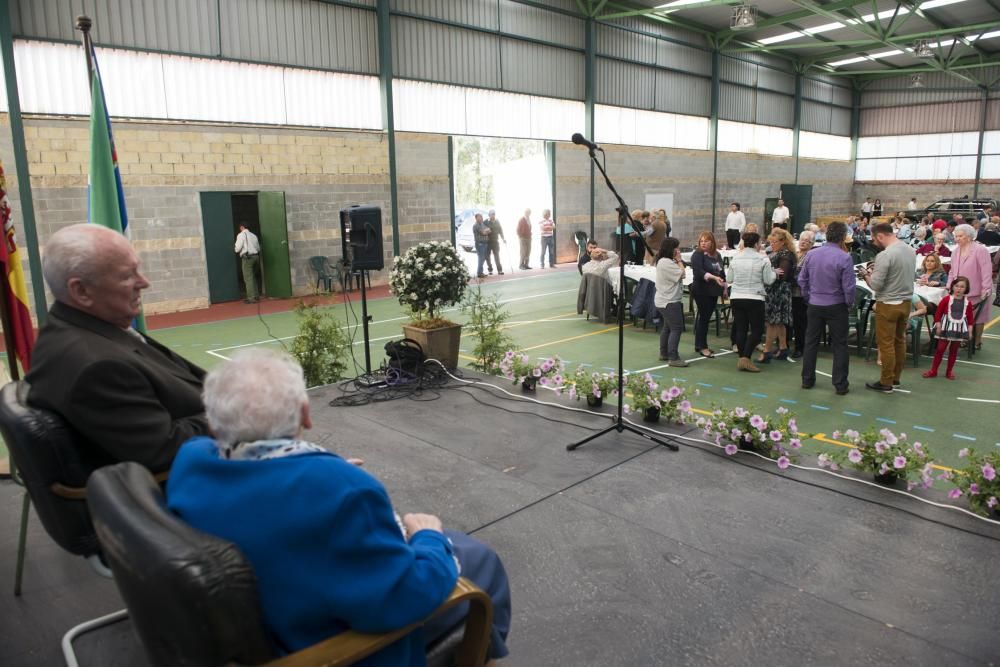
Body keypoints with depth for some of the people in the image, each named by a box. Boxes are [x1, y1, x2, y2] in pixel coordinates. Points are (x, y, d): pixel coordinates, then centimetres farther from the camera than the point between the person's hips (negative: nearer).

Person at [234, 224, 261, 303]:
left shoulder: (241, 235, -5)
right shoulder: (253, 235, 15)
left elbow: (237, 249, -9)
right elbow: (258, 248, 15)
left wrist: (235, 248, 13)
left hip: (247, 258, -7)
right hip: (256, 256, 7)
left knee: (248, 278, -5)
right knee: (253, 277, 16)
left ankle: (252, 298, -8)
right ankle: (256, 296, 17)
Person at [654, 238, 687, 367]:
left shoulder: (667, 261, 15)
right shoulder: (666, 262, -19)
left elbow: (680, 274, 13)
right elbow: (681, 274, -19)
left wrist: (678, 261, 6)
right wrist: (679, 260, -7)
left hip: (666, 300, 11)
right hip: (669, 301, -11)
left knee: (667, 327, 17)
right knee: (676, 328, -11)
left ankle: (664, 353, 26)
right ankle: (673, 358, -12)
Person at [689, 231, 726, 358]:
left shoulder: (717, 255, 12)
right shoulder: (697, 254, -9)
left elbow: (721, 271, 23)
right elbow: (698, 272, -24)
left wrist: (724, 285, 21)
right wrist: (713, 277, -36)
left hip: (713, 291, 7)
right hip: (701, 291, -7)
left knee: (706, 317, 10)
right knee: (704, 317, -5)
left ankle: (699, 344, 19)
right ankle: (702, 347, 1)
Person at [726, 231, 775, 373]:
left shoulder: (735, 259, 4)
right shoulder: (762, 259, -7)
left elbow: (728, 279, 7)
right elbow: (768, 280, -4)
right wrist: (774, 273, 14)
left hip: (736, 297, 4)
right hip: (754, 298, -4)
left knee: (740, 329, 10)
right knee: (757, 329, 4)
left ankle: (742, 359, 12)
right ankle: (745, 358, -9)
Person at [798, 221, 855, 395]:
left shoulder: (811, 254, -3)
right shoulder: (844, 257, -16)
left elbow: (802, 280, 2)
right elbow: (849, 287, -15)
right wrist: (850, 304, 2)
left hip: (814, 305, 4)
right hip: (836, 307, -4)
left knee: (811, 343, 13)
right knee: (839, 346, 5)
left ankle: (807, 380, 20)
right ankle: (840, 385, 9)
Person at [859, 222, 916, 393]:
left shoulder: (884, 255, -22)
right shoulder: (910, 250, 5)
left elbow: (875, 285, -20)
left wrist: (866, 275, -2)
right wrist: (876, 271, 11)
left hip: (888, 305, -8)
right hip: (906, 302, 8)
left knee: (886, 344, 1)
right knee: (900, 341, 17)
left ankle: (886, 383, 9)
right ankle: (895, 377, 28)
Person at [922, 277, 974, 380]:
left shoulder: (968, 302, -1)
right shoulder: (946, 299, -9)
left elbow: (970, 317, 6)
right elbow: (938, 313, -6)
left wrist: (970, 330, 2)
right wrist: (938, 326, -9)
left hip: (960, 328, 2)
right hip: (946, 327, -2)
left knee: (954, 350, 11)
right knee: (940, 348, 1)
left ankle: (949, 371, 20)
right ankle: (933, 370, 8)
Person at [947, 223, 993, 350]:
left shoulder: (980, 250, -14)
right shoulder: (956, 251, 8)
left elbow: (986, 271, -18)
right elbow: (953, 271, 16)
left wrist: (986, 289, -21)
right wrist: (949, 285, 7)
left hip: (977, 292, -6)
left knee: (977, 317, 8)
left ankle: (977, 341, 20)